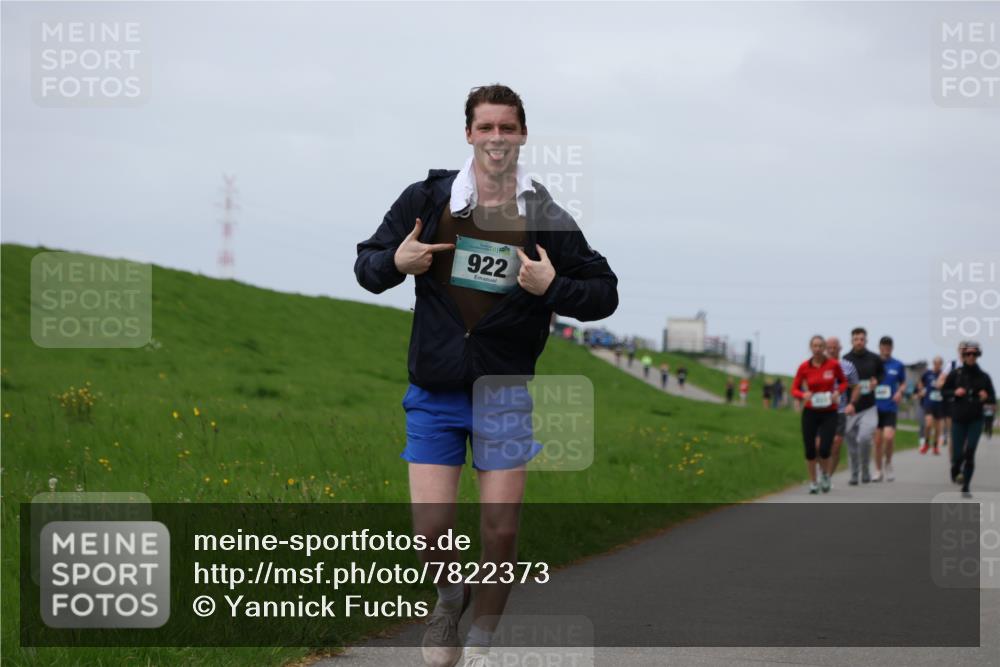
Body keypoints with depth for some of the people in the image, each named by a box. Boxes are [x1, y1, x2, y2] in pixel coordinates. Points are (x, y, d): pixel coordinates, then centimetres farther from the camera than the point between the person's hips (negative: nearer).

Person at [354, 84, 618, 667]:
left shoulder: (546, 218, -3)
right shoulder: (427, 199, -2)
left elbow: (605, 292, 2)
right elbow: (367, 264, 8)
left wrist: (552, 287, -16)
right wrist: (395, 262, -14)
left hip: (505, 393, 0)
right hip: (434, 393, 0)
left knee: (501, 531, -3)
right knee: (432, 530, -6)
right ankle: (449, 597, 28)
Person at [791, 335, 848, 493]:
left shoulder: (833, 364, -5)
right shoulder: (804, 367, -5)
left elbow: (843, 381, 11)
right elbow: (794, 389, 2)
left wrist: (837, 392, -9)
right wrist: (803, 395, -19)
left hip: (829, 413, -1)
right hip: (810, 412, 1)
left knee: (825, 449, -11)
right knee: (809, 450, 0)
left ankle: (825, 475, 20)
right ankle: (813, 482, 20)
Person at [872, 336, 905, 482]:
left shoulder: (898, 365, 2)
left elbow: (903, 383, 13)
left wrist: (900, 391, -6)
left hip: (890, 408, -1)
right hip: (875, 406, 1)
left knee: (888, 437, -17)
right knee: (877, 440, 4)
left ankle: (888, 463, 9)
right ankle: (878, 470, 17)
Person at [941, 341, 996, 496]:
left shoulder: (983, 377, 3)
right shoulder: (955, 374, 1)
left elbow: (993, 398, 8)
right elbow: (944, 391, 8)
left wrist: (986, 397, -14)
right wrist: (955, 393, -12)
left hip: (975, 420, 0)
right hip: (958, 419, 0)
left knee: (970, 453, -11)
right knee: (958, 454, -1)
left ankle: (965, 487, -2)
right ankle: (955, 472, 35)